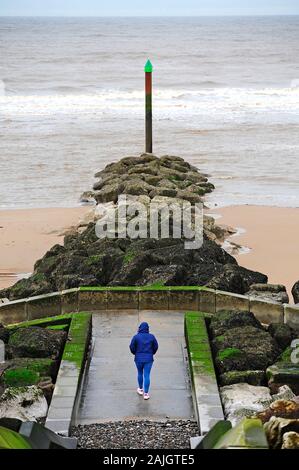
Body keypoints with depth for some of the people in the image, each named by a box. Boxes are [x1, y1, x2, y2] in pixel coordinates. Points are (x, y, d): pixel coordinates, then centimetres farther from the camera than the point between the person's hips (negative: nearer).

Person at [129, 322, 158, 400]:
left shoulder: (136, 337, -9)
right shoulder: (151, 337, -4)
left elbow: (132, 347, -5)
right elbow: (156, 347, 3)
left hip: (139, 358, 0)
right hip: (149, 359, 0)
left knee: (140, 374, 19)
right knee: (147, 375, 1)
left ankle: (140, 389, 33)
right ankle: (146, 393, 1)